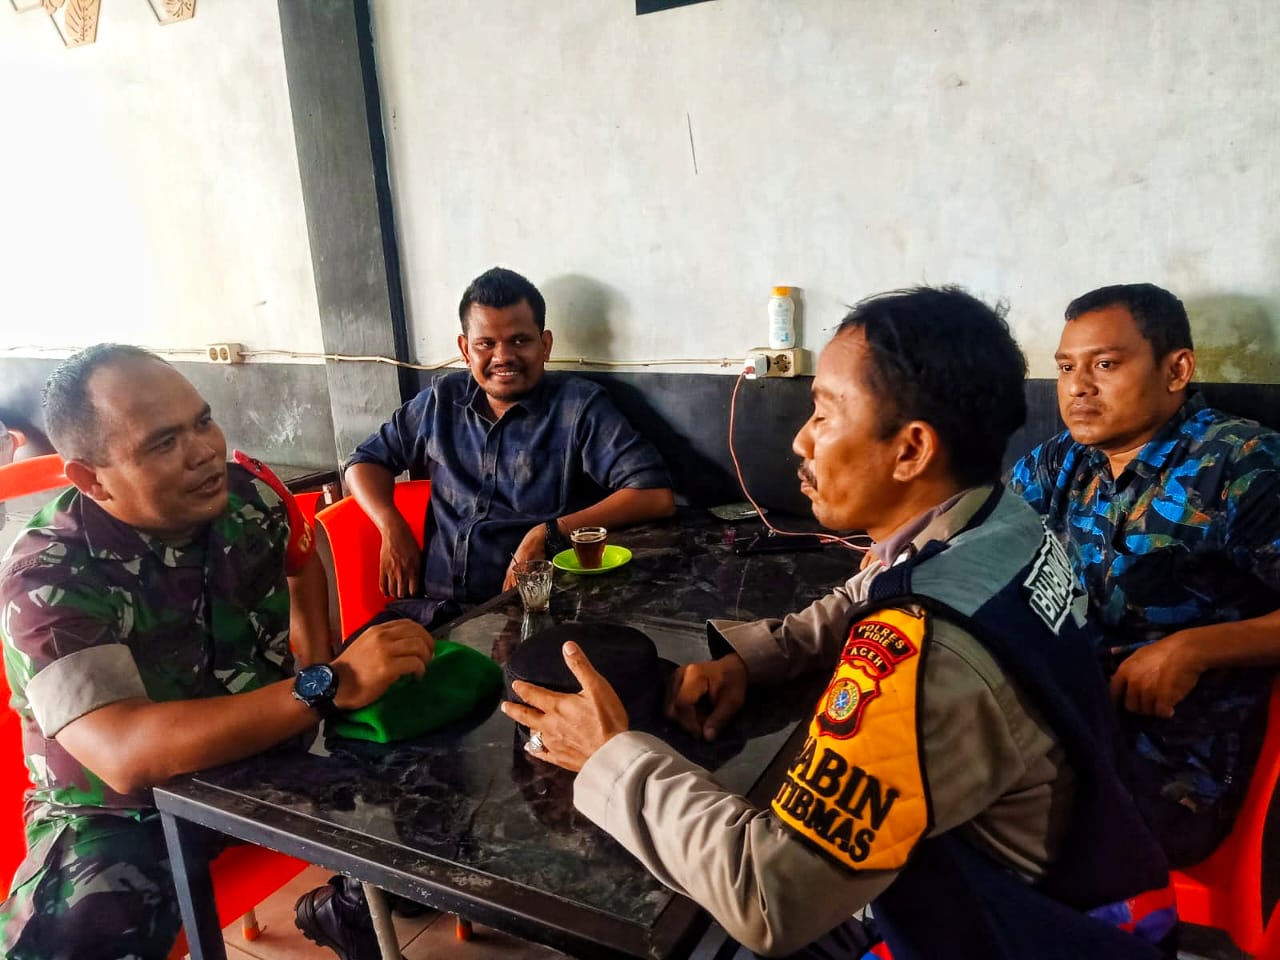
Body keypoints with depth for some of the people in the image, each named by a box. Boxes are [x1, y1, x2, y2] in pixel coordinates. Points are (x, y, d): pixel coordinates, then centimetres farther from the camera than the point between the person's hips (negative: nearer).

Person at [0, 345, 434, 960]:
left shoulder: (250, 493, -11)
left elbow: (301, 561, 13)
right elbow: (128, 755, -37)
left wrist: (320, 664, -3)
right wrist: (328, 689, -44)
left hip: (266, 755, 5)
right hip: (124, 813, -4)